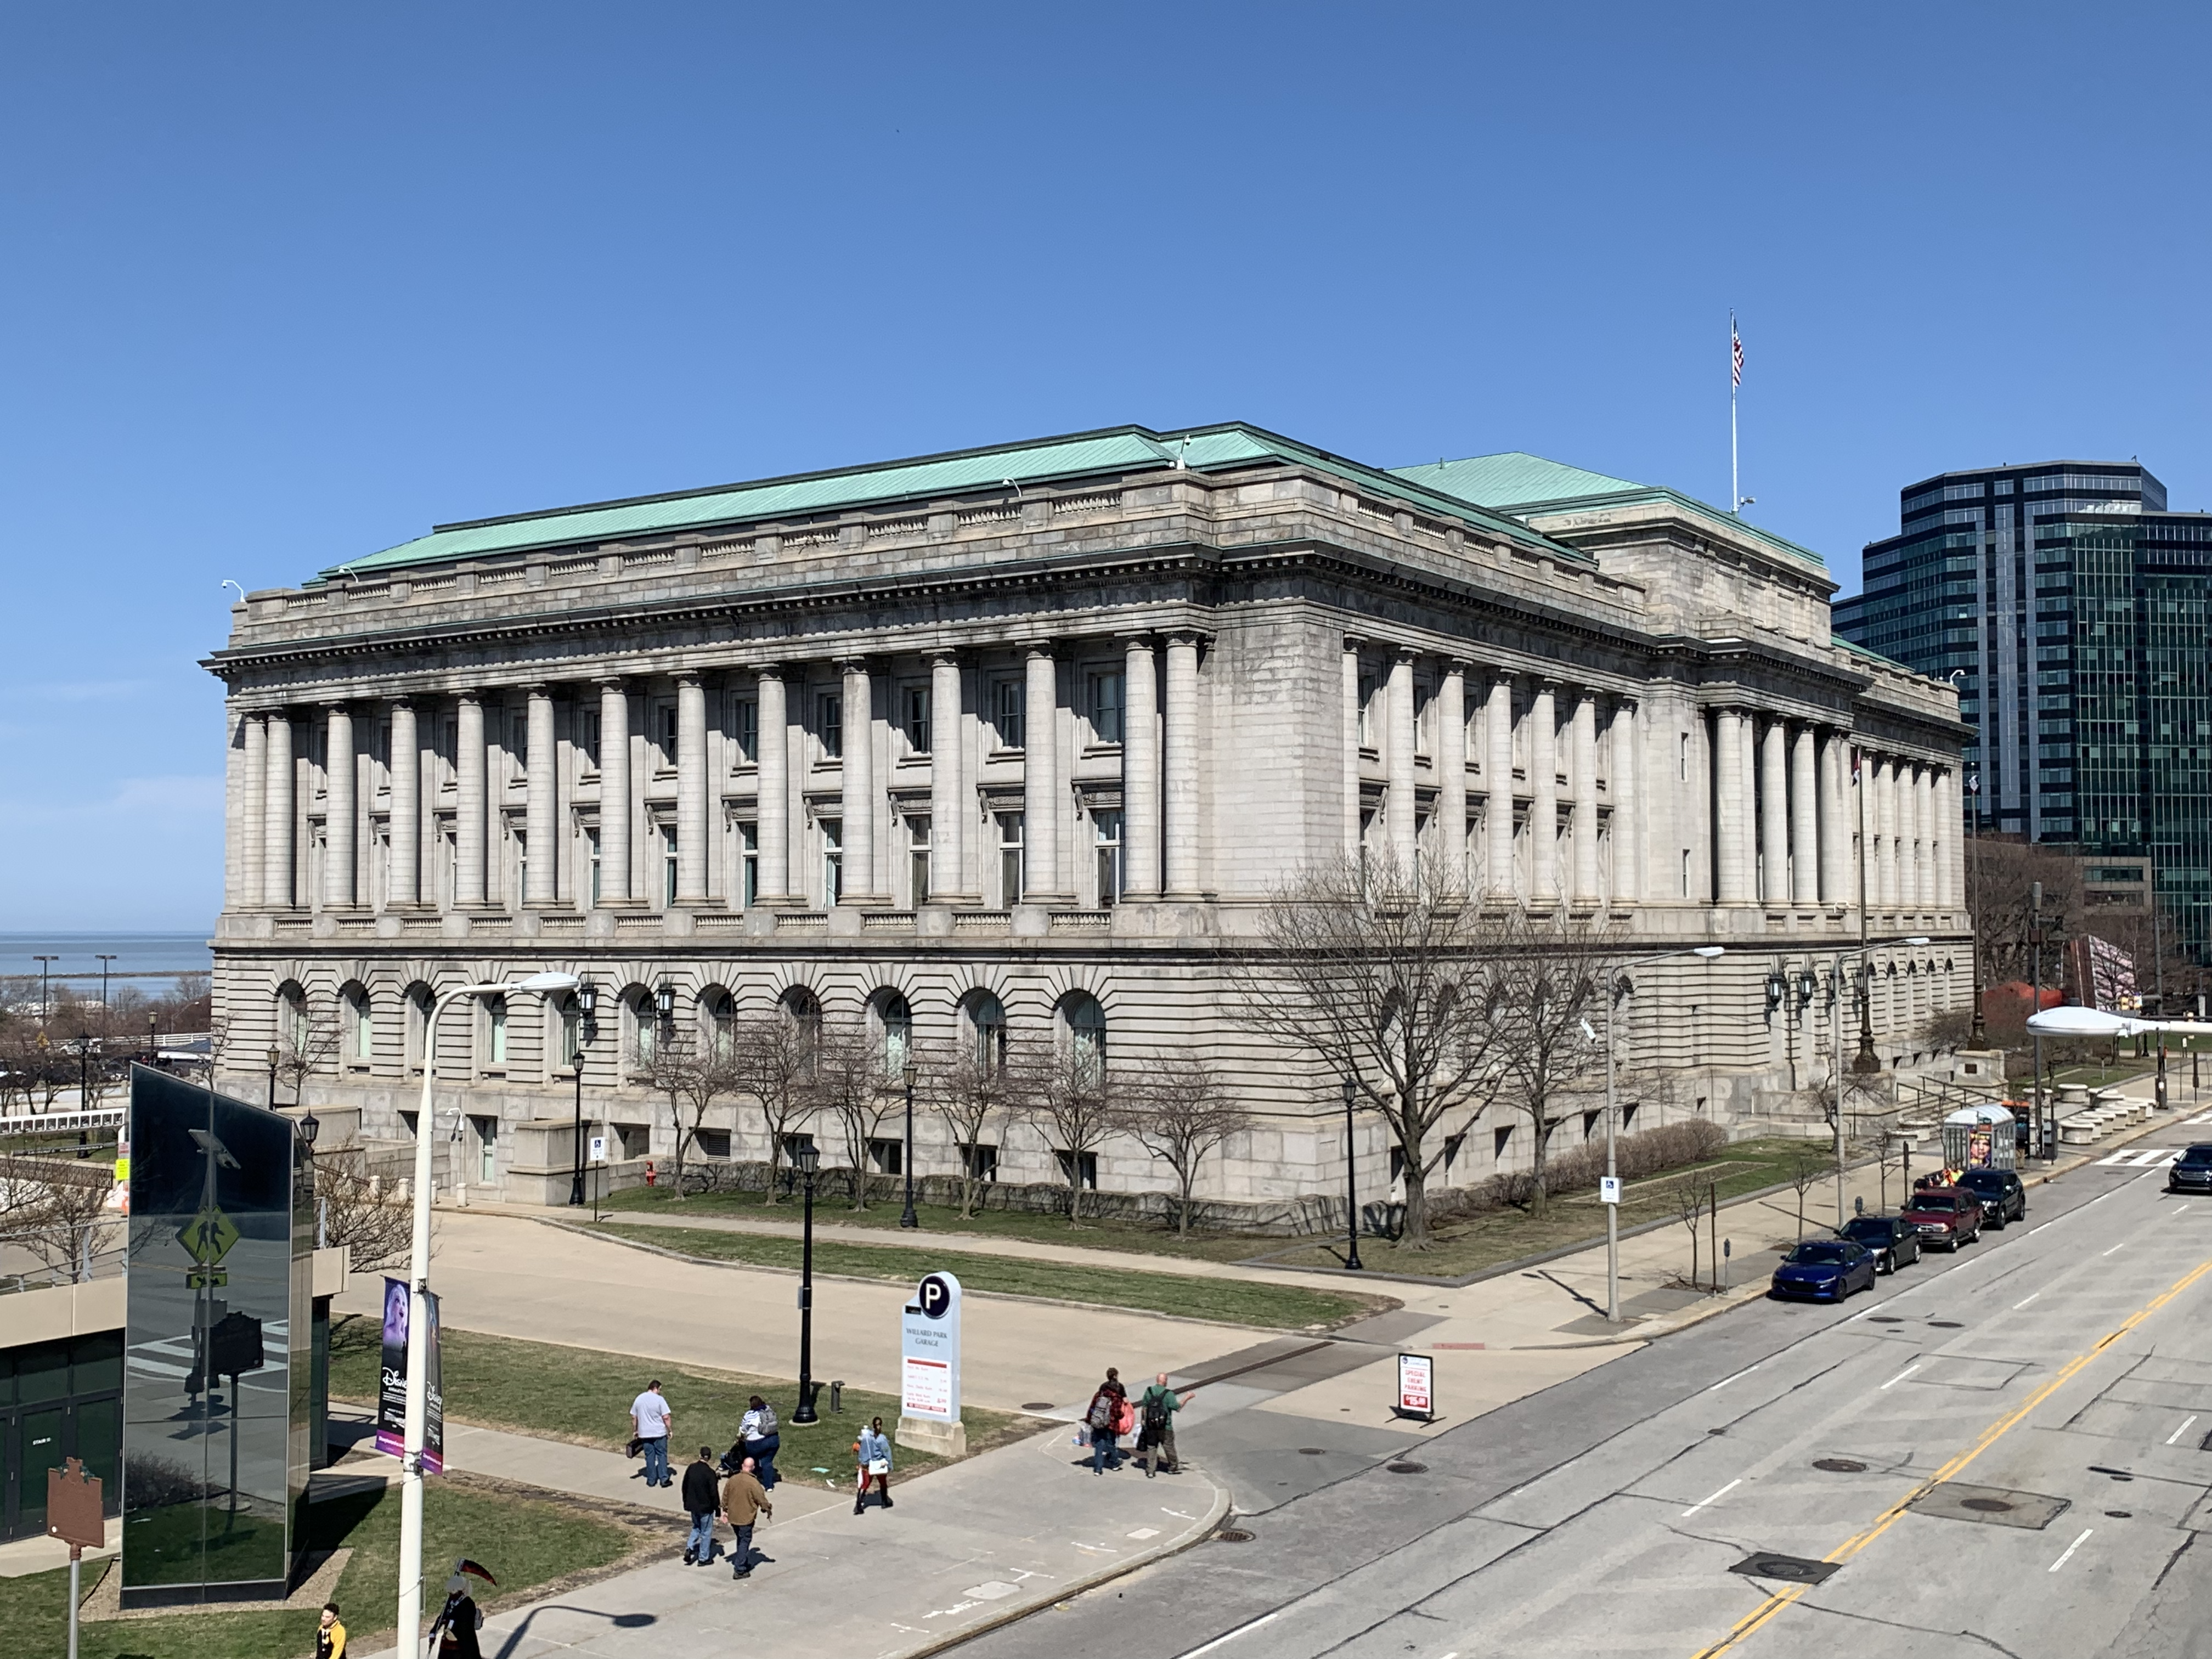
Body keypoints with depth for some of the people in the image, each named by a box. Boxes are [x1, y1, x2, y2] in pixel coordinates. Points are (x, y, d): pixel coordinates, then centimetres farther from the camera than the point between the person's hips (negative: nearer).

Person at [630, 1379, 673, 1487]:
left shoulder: (639, 1399, 3)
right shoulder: (659, 1399, -12)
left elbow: (634, 1417, 7)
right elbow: (666, 1417, -14)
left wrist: (635, 1431, 17)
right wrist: (669, 1430, -4)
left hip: (645, 1434, 4)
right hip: (659, 1433, -4)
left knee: (650, 1456, 12)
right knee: (662, 1455, 6)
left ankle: (651, 1480, 15)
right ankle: (664, 1479, 5)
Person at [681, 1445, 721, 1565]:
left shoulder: (691, 1469, -4)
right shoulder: (709, 1473, -20)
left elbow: (685, 1487, 6)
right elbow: (713, 1492, -17)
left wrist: (686, 1502, 20)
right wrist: (717, 1506, -1)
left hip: (692, 1505, 5)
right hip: (706, 1507, -5)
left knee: (696, 1527, 26)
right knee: (706, 1532, 9)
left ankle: (690, 1548, 7)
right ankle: (703, 1558, 16)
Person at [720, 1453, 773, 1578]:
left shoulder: (732, 1479, 0)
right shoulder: (753, 1483, -19)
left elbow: (725, 1496, 9)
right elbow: (761, 1499, -12)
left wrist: (725, 1510, 22)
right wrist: (768, 1508, 6)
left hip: (733, 1516, 6)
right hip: (746, 1518, -6)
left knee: (740, 1540, 23)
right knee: (745, 1542, 3)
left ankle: (743, 1563, 34)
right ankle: (739, 1570, 1)